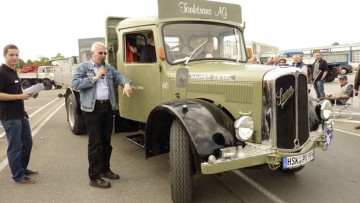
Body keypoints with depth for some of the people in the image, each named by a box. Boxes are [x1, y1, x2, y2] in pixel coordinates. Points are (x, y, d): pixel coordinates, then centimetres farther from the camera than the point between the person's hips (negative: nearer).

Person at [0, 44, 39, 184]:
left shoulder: (13, 72, 14)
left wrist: (29, 94, 5)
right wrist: (20, 96, -23)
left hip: (21, 114, 9)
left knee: (27, 143, 16)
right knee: (15, 146, 0)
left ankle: (23, 168, 31)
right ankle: (18, 176, 11)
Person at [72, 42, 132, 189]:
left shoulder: (109, 68, 15)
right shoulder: (83, 67, 0)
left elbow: (119, 76, 1)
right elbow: (75, 84, -12)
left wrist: (126, 83, -22)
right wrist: (95, 78, -14)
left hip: (108, 107, 6)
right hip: (92, 108, -5)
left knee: (106, 141, 14)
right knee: (95, 143, -3)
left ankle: (104, 169, 30)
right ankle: (94, 177, 5)